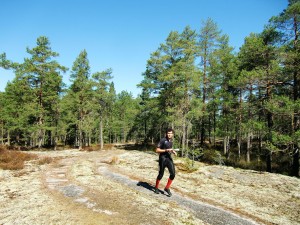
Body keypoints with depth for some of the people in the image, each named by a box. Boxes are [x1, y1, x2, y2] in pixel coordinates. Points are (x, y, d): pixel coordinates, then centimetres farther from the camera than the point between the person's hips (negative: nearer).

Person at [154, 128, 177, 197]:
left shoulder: (171, 141, 10)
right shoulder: (163, 140, -12)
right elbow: (157, 150, -13)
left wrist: (172, 151, 5)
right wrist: (166, 150, -20)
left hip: (169, 158, 6)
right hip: (162, 159, -6)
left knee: (173, 174, -6)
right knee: (161, 174, 6)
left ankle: (167, 188, 12)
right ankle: (156, 188, 29)